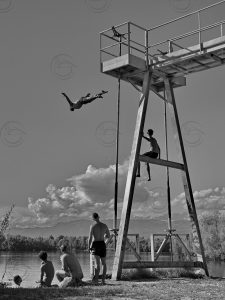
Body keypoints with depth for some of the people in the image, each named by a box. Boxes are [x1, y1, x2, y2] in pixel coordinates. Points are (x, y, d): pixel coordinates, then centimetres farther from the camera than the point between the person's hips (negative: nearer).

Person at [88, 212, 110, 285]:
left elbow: (90, 238, -10)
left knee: (97, 263, -11)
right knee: (104, 263, 13)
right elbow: (108, 236, 15)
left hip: (95, 244, -3)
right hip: (102, 244, 3)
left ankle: (96, 278, -26)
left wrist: (89, 247, 1)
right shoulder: (105, 226, 4)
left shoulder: (93, 226, -7)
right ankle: (103, 280, 7)